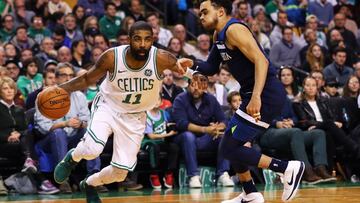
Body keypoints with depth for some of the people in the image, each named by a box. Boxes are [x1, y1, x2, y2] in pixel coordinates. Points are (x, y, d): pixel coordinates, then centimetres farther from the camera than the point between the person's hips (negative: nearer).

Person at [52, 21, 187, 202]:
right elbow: (87, 79, -6)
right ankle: (72, 157, 8)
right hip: (108, 106, -2)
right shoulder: (112, 57, -23)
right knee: (92, 150, -29)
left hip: (134, 117, 2)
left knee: (121, 172, 3)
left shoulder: (161, 59, -24)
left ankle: (89, 184, 36)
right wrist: (59, 89, -19)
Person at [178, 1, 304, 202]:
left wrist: (256, 96, -34)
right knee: (234, 143, 21)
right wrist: (192, 64, 6)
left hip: (266, 95, -10)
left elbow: (261, 61, -24)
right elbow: (211, 68, 26)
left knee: (230, 148, -9)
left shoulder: (234, 29, -14)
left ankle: (288, 168, -8)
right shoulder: (219, 35, 16)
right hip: (253, 94, 10)